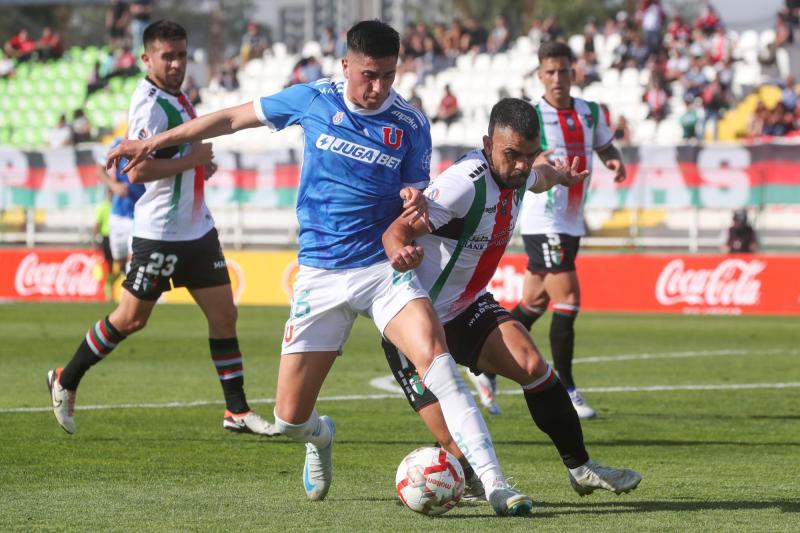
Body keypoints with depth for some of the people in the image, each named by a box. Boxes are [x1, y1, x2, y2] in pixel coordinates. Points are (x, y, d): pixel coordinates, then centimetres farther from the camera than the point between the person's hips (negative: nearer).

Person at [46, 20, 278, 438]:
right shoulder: (150, 104, -18)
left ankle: (237, 411, 10)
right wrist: (192, 160, -19)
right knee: (130, 320, 1)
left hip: (197, 228, 9)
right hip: (160, 234, -9)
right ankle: (65, 381, 20)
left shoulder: (175, 97, 11)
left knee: (224, 314, 5)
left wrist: (200, 165, 9)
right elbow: (137, 171, -27)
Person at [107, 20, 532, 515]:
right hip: (320, 275, 1)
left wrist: (416, 205, -20)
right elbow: (236, 117, 12)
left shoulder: (411, 124, -2)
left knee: (436, 358, -28)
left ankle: (494, 485, -29)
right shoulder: (313, 100, -1)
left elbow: (414, 196, 6)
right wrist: (154, 143, 14)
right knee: (290, 419, 0)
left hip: (384, 265, -1)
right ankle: (321, 438, 40)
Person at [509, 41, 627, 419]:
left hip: (571, 223, 7)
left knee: (535, 303, 13)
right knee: (568, 299, -13)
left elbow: (606, 146, 22)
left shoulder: (590, 113, 8)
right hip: (543, 222, -7)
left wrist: (615, 161, -1)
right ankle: (564, 391, -7)